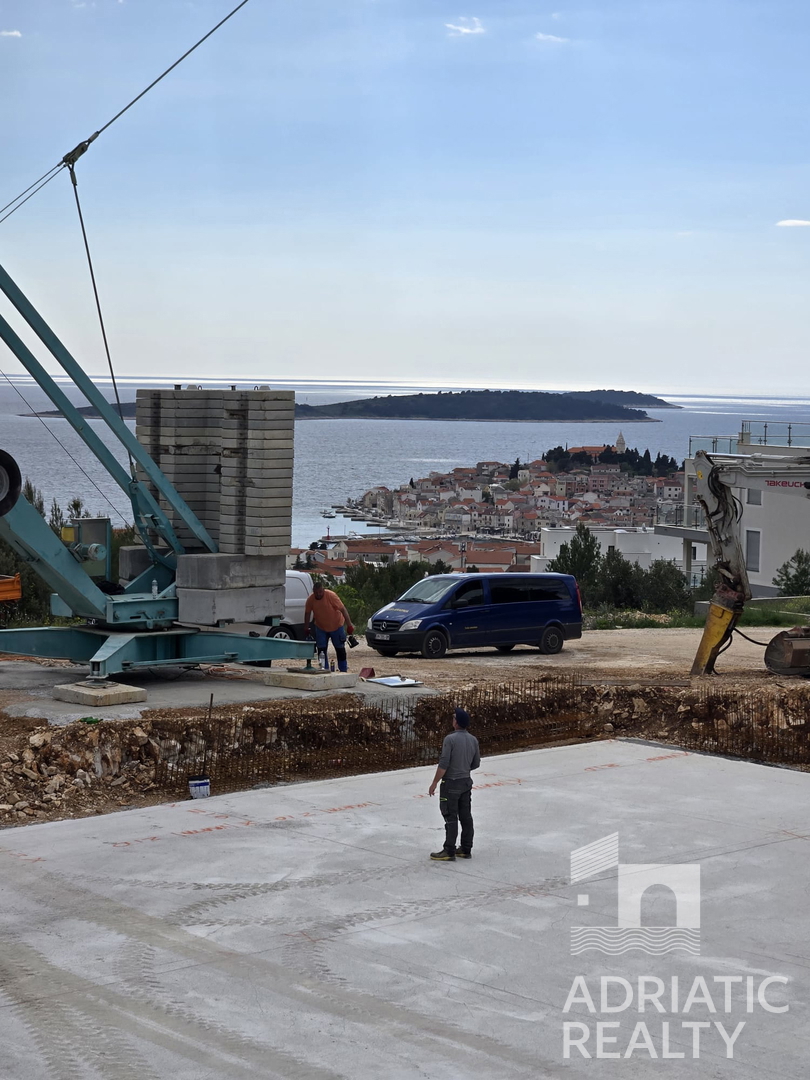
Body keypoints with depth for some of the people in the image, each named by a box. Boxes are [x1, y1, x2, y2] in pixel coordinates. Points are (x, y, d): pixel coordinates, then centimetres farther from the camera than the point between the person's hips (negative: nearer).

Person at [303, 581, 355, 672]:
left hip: (336, 626, -3)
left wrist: (349, 625, -24)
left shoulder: (331, 596, -24)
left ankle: (343, 670, 14)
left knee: (340, 649, 4)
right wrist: (306, 628, 4)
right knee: (321, 649, -1)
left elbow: (343, 610, -22)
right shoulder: (310, 599, -14)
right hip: (320, 627, 3)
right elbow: (307, 613, 1)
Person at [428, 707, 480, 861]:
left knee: (451, 818, -3)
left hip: (451, 783, -7)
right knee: (466, 816, 11)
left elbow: (443, 764, -20)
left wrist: (434, 783, -13)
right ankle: (466, 849, 17)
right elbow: (476, 763, 10)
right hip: (466, 782, 7)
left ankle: (449, 852, 0)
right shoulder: (473, 740, 2)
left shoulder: (450, 739, -18)